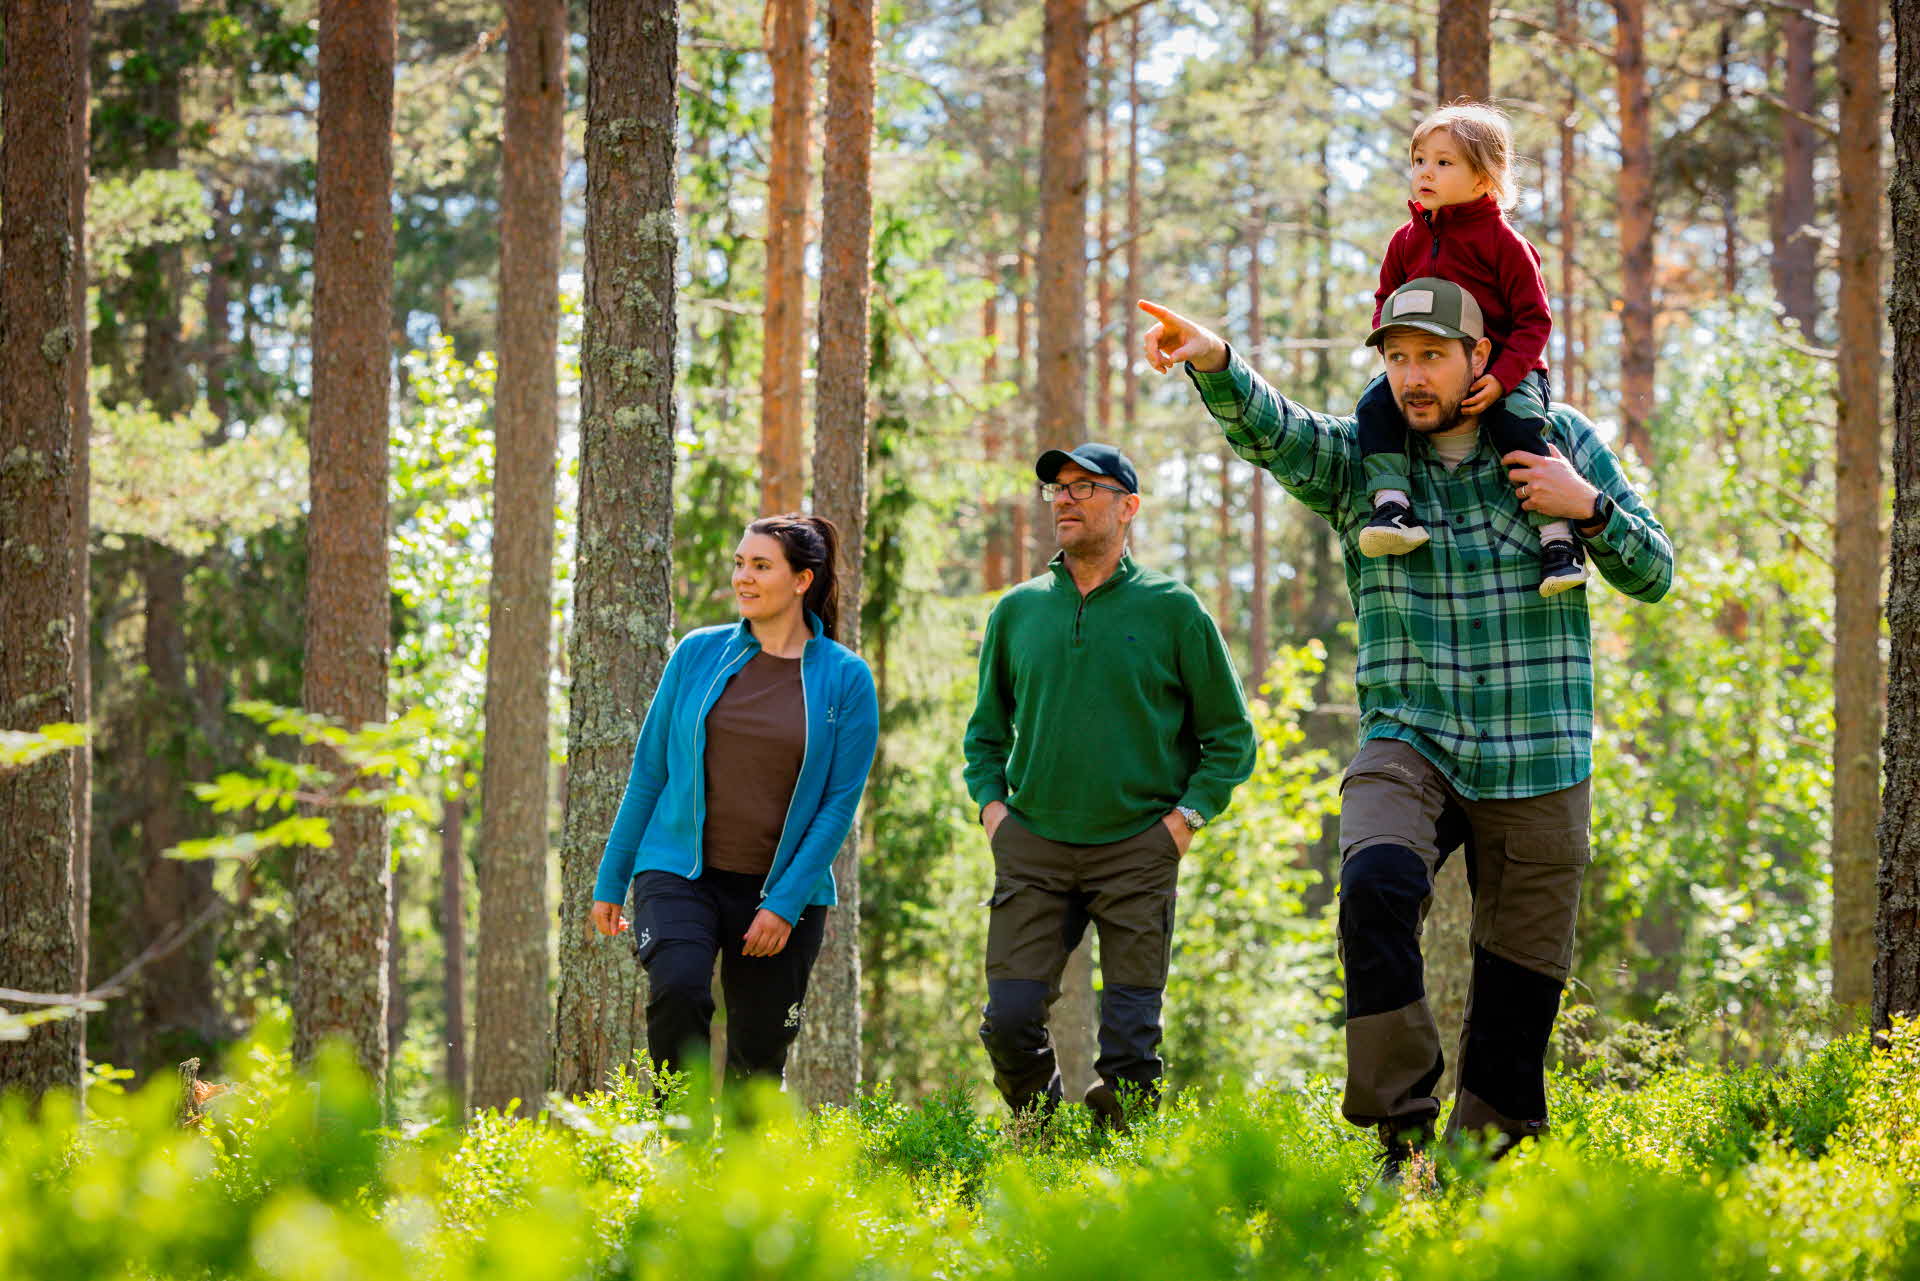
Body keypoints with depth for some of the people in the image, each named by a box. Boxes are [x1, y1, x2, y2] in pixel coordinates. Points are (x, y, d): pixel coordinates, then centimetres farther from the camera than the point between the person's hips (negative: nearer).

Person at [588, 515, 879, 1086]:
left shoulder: (845, 679, -1)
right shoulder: (698, 653, 3)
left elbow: (839, 802, -3)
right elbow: (649, 771, 9)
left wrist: (785, 903, -11)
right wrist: (611, 881, 8)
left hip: (783, 889, 0)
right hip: (679, 872, 0)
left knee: (758, 1059, 3)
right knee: (677, 990, -27)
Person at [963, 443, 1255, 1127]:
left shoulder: (1172, 609, 3)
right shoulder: (1017, 610, 11)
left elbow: (1231, 737, 7)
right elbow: (987, 729, 22)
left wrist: (1187, 814, -4)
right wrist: (991, 801, 6)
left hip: (1137, 848, -2)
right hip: (1033, 845, 2)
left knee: (1130, 1037, -3)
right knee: (1010, 1019, -8)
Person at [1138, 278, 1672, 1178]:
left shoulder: (1560, 441, 5)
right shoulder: (1357, 460, 5)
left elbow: (1654, 575, 9)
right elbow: (1266, 429, -16)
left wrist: (1590, 508, -10)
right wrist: (1213, 364, -37)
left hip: (1538, 764, 1)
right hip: (1409, 743, -1)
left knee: (1519, 987, 1)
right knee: (1376, 885, -29)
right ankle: (1402, 1133, -25)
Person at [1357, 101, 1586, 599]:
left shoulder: (1502, 241, -7)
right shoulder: (1407, 241, 10)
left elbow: (1534, 320, -9)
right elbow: (1385, 305, 20)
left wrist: (1501, 378, -24)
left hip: (1505, 368, -5)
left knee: (1518, 428, -32)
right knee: (1375, 404, -22)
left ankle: (1557, 539, -28)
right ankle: (1393, 508, -31)